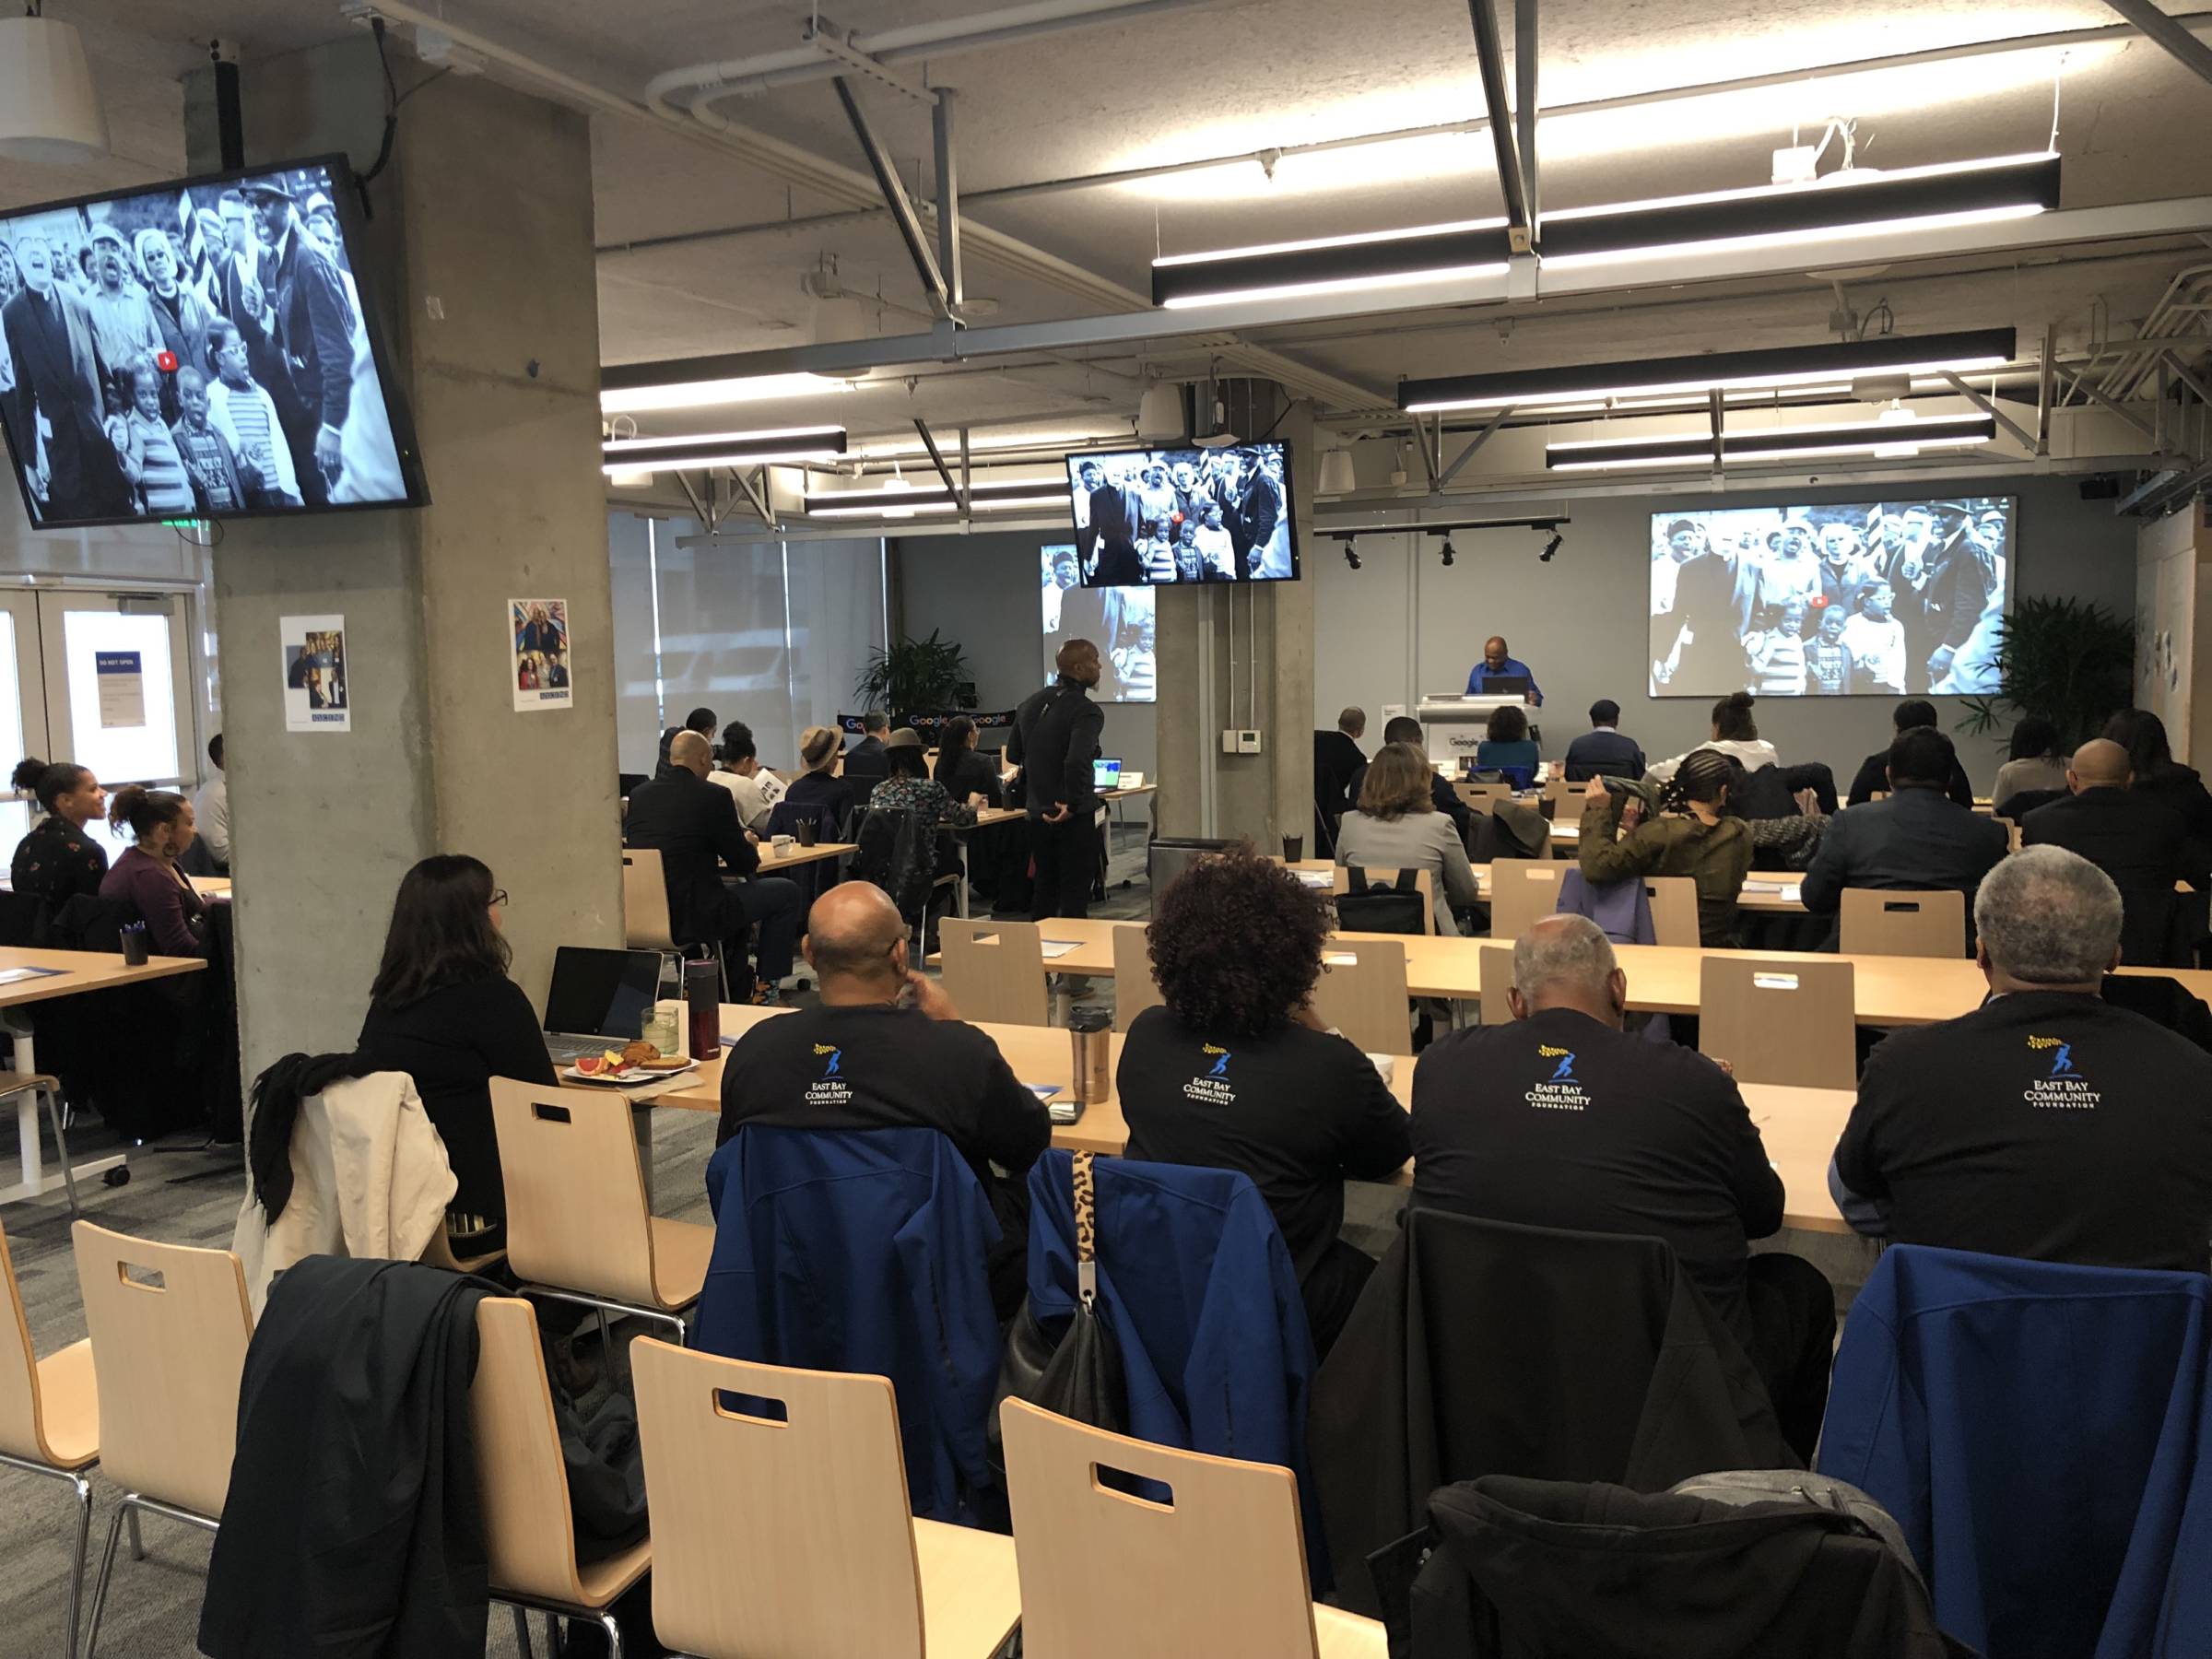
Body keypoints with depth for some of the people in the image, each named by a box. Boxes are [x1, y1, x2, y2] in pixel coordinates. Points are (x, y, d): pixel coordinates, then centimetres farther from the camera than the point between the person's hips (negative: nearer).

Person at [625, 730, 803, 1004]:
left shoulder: (638, 795, 5)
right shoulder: (714, 796, -12)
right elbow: (745, 863, -7)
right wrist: (748, 845, 18)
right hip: (692, 917, -7)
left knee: (736, 890, 33)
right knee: (787, 892, 10)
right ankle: (764, 991, 14)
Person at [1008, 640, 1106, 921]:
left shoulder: (1030, 703, 8)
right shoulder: (1087, 712, -16)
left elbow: (1013, 755, 15)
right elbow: (1077, 761, -31)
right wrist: (1072, 805, -22)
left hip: (1037, 812, 7)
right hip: (1073, 817, -7)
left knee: (1044, 886, 18)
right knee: (1075, 892, 1)